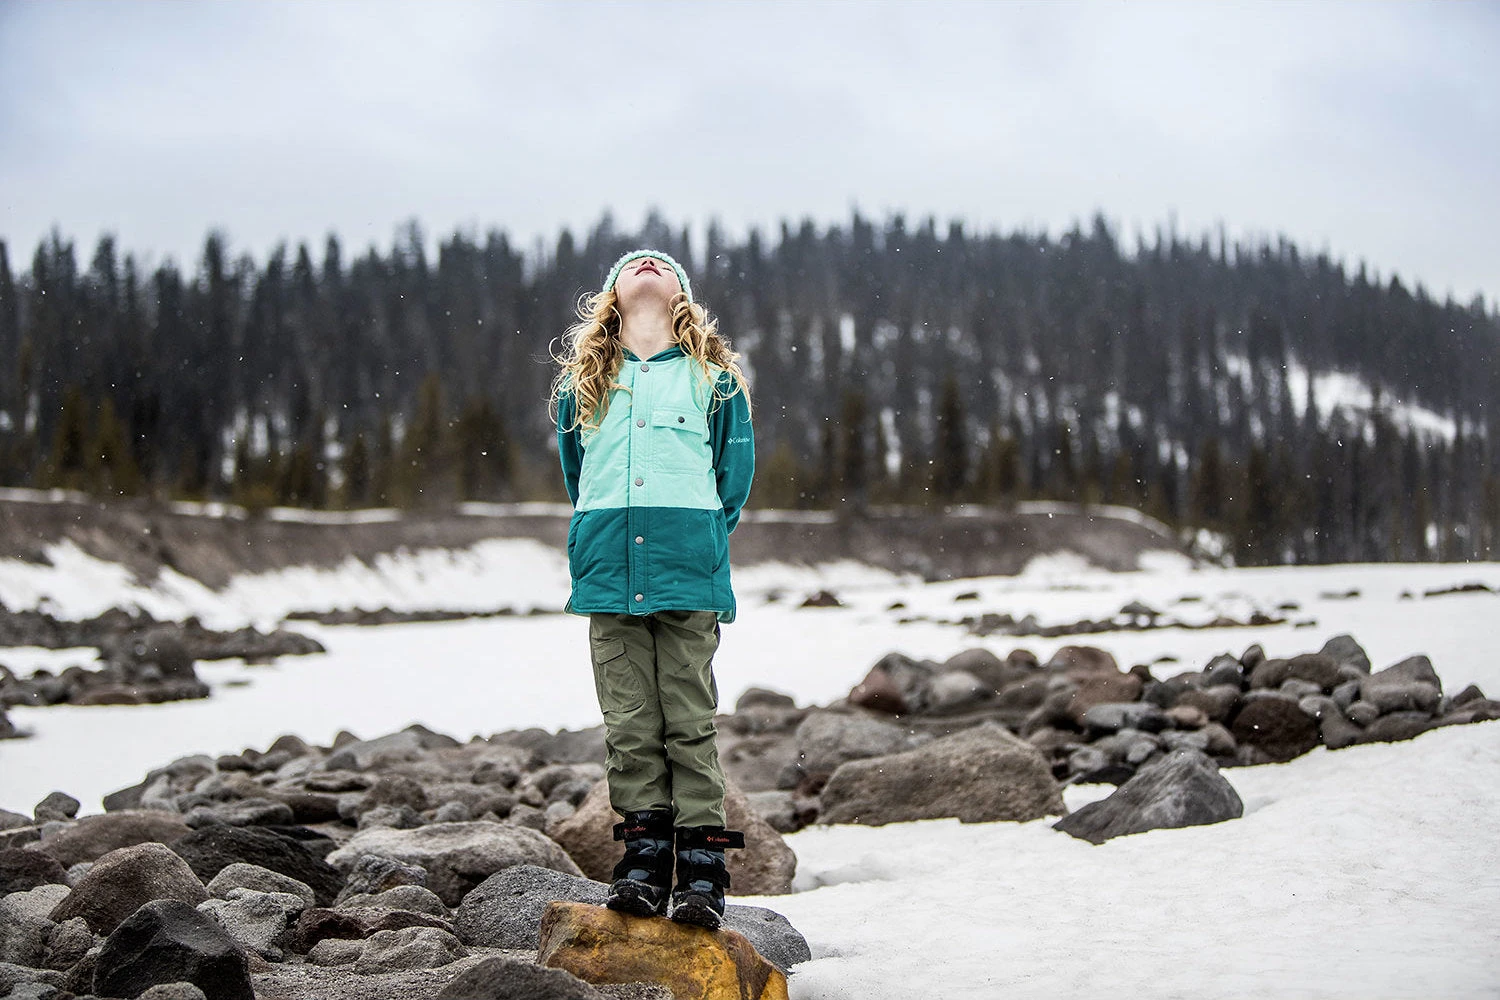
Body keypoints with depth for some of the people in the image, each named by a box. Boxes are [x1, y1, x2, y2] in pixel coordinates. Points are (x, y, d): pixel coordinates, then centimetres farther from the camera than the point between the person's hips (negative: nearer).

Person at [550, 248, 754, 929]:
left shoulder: (714, 380, 11)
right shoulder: (582, 382, 16)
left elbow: (734, 477, 14)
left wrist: (698, 542, 9)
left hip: (688, 573, -2)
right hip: (611, 576, 2)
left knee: (690, 722, -3)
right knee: (629, 725, 1)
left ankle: (702, 870, 1)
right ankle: (643, 860, 9)